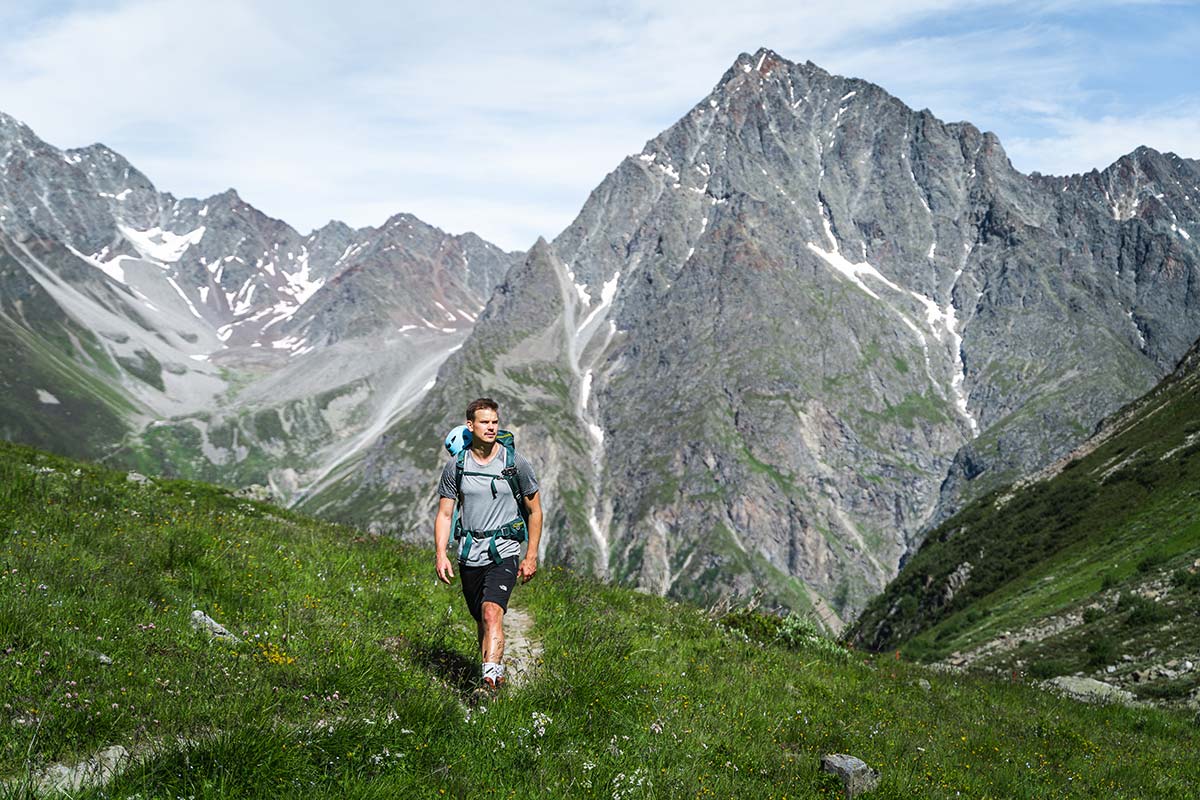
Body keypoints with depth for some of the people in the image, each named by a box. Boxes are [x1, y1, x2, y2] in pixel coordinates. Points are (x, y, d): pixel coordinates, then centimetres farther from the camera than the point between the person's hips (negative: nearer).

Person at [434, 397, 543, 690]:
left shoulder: (516, 463, -2)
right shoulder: (455, 466, 2)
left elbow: (535, 510, 6)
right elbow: (444, 514, 5)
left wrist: (531, 556, 3)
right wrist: (440, 554, -7)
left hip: (504, 553, -3)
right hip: (469, 556, 3)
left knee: (492, 612, -23)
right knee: (482, 621, 13)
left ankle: (491, 676, -29)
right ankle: (495, 673, 33)